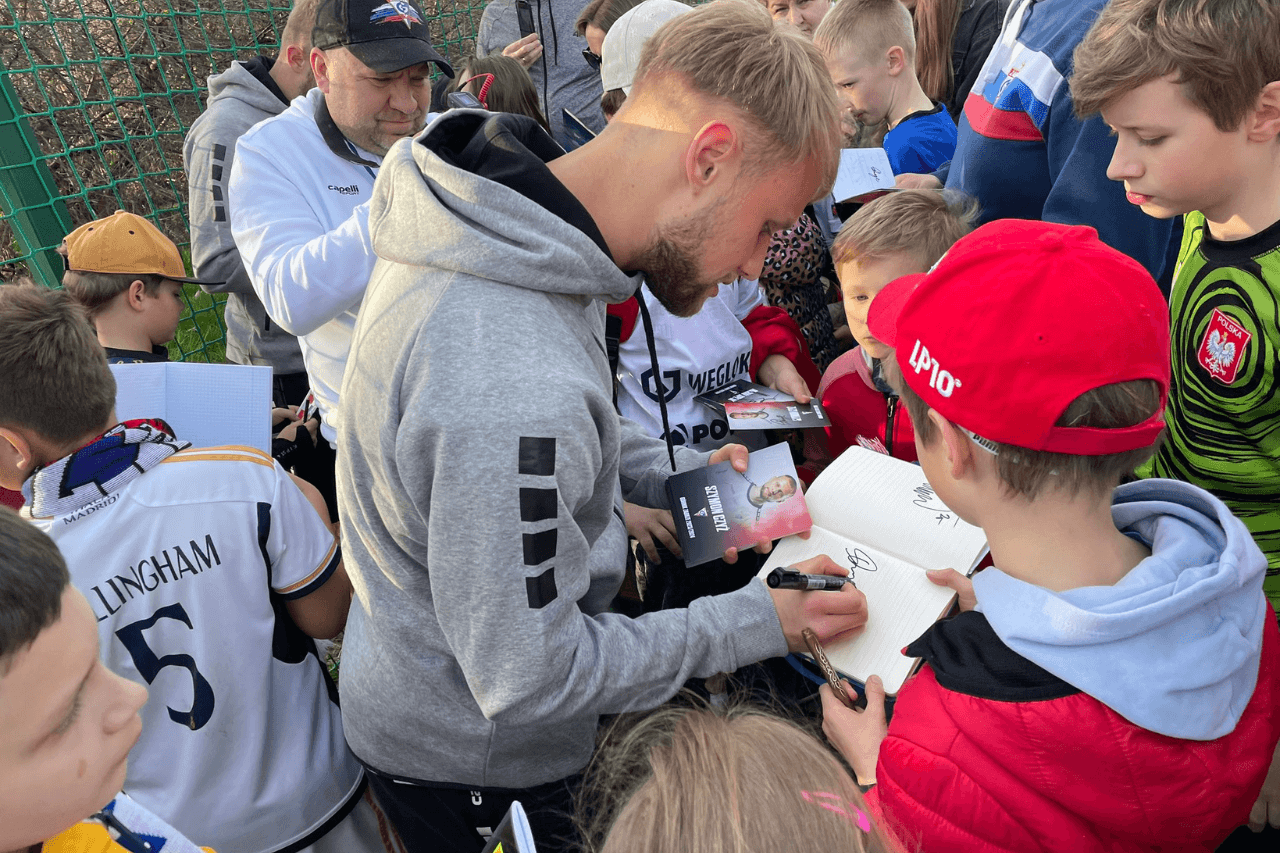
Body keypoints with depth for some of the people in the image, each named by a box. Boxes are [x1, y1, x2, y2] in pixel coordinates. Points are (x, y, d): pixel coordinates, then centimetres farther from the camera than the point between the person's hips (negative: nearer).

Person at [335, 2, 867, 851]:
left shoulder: (504, 231, -11)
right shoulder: (512, 383, -41)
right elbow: (528, 681, -29)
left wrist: (672, 471, -2)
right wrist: (757, 622, -21)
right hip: (473, 772, -7)